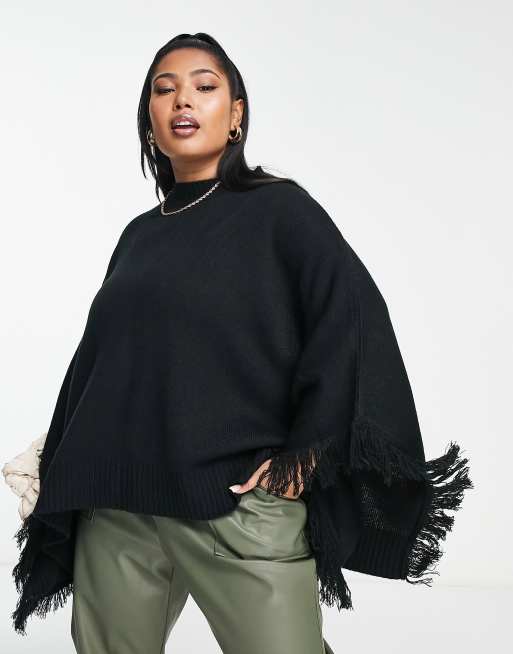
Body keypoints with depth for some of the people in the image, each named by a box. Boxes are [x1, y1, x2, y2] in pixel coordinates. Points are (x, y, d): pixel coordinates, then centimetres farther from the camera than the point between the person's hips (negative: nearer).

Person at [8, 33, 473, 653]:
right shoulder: (139, 235, 17)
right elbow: (98, 357, 19)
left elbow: (352, 316, -10)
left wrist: (305, 456, -15)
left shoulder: (278, 207, 1)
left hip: (241, 508, -5)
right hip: (116, 512, 5)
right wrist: (62, 484, 13)